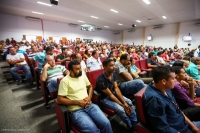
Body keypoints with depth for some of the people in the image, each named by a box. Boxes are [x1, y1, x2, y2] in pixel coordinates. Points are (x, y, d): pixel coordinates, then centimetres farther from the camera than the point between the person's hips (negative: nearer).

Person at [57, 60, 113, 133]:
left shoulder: (83, 76, 8)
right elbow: (60, 99, -9)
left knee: (106, 123, -15)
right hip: (76, 110, -4)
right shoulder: (65, 81, -8)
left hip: (89, 105, 5)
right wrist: (77, 102, -14)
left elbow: (90, 86, 20)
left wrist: (89, 97, 1)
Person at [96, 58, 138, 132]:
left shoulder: (113, 74, -7)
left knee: (129, 102, -4)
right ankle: (131, 127, 6)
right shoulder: (101, 80, -30)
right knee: (121, 109, -23)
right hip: (105, 98, -7)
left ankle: (135, 123, 13)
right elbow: (110, 95, -24)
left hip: (113, 94, 7)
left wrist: (124, 102, -14)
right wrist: (123, 105, -18)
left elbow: (116, 88, -7)